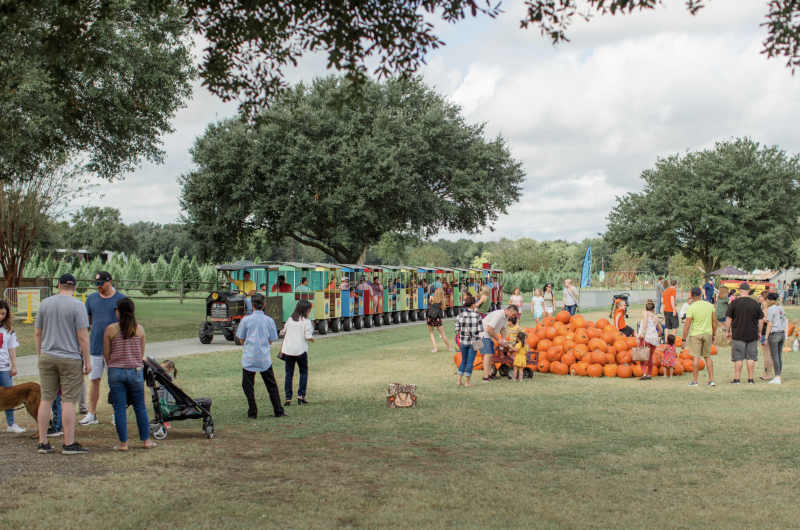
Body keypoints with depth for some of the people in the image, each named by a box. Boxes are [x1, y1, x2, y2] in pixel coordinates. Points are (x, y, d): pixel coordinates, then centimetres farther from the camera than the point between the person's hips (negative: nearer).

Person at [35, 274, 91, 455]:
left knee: (46, 399, 9)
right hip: (70, 359, -4)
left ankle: (43, 443, 12)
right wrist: (87, 360, -4)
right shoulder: (77, 305, -8)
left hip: (47, 358, 4)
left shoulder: (44, 303, 6)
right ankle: (69, 444, 1)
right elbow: (82, 336, -12)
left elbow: (37, 334, 10)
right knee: (69, 401, -1)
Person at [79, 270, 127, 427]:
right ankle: (91, 414, 11)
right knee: (94, 380, 5)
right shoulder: (91, 298, 8)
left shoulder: (121, 299, -1)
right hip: (95, 347, 3)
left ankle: (117, 414, 13)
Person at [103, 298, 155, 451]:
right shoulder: (140, 329, -1)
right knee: (140, 407, 12)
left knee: (119, 408, 4)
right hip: (136, 371, 1)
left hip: (116, 372, -1)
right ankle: (146, 440, 18)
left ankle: (123, 443, 6)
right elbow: (142, 354, 6)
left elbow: (106, 354, 2)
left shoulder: (110, 329, -5)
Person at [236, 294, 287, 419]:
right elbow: (271, 340, 6)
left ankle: (252, 413, 7)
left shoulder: (246, 320, -6)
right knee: (272, 385, 11)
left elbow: (241, 339, 3)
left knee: (248, 386, 7)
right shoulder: (269, 321, -1)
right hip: (264, 359, 2)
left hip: (249, 358, -2)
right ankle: (278, 411, 14)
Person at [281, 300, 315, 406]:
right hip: (301, 350, -4)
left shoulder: (290, 320, 8)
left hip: (288, 349, 4)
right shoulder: (307, 322, -6)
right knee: (304, 372, 13)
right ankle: (301, 395, 4)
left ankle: (288, 398, 3)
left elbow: (284, 332, 15)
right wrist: (312, 339, 8)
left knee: (289, 373, 7)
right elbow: (308, 336, -13)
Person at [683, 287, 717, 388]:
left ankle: (695, 381, 3)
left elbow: (687, 326, -14)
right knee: (707, 356, 15)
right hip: (708, 333, 4)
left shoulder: (691, 308, -12)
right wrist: (714, 334, 19)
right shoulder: (709, 305, 2)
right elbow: (714, 321, 8)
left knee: (696, 357, -1)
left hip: (696, 334, -4)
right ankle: (711, 380, 13)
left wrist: (684, 339, -7)